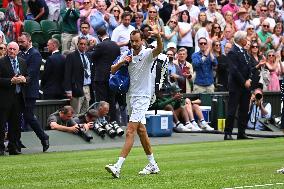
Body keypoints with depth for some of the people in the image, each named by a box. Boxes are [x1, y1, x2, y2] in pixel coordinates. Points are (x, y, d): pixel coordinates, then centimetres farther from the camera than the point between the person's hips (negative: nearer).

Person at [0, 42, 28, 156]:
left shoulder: (22, 62, 12)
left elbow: (28, 77, 16)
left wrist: (24, 79, -6)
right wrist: (11, 81, -21)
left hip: (18, 98, 5)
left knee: (15, 124, 9)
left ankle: (13, 147, 16)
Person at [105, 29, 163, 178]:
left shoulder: (147, 54, -10)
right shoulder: (127, 55, 8)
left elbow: (159, 50, -31)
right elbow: (112, 70, 6)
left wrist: (158, 37, -51)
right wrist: (122, 62, -13)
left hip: (142, 97, -8)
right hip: (130, 97, 8)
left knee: (130, 131, -14)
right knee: (141, 131, 14)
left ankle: (118, 167, -21)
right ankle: (153, 165, 24)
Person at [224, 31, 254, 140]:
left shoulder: (244, 52, 14)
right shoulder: (233, 52, -13)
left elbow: (249, 67, 15)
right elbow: (234, 70, -18)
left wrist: (249, 79, -1)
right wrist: (244, 82, -14)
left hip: (245, 85, 8)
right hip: (236, 86, -8)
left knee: (244, 111, 9)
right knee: (232, 110, -5)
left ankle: (241, 133, 13)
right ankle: (228, 133, -3)